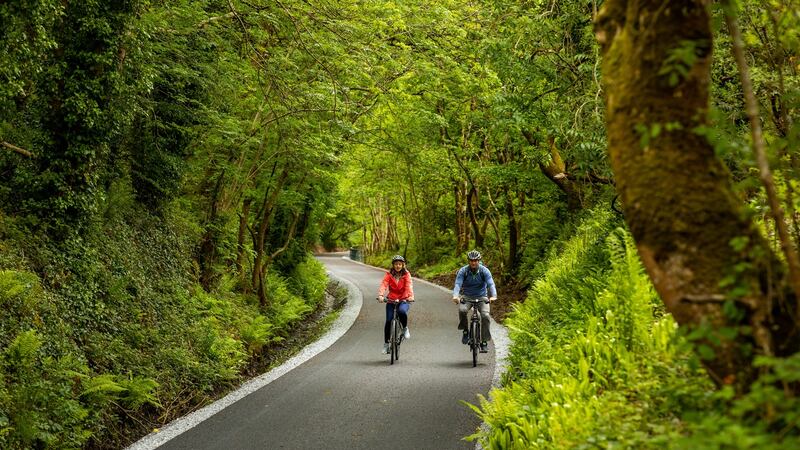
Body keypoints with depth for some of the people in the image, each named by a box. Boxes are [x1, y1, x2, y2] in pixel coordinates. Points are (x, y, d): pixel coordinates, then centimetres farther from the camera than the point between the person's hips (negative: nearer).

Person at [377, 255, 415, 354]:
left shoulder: (406, 274, -2)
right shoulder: (389, 274, -2)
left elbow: (409, 285, -17)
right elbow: (383, 285, -16)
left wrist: (411, 296, -36)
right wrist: (380, 295, -35)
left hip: (403, 300, -1)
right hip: (391, 300, 1)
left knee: (402, 311, -34)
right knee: (388, 321, -9)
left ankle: (405, 328, -4)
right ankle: (386, 344, 7)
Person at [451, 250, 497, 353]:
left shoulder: (484, 271, -12)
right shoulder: (463, 271, -12)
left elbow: (491, 284, -24)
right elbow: (458, 284, -24)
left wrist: (493, 296, -44)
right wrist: (455, 296, -44)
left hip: (481, 297, 0)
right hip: (467, 297, 0)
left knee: (485, 316, -24)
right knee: (462, 310, -32)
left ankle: (484, 342, -12)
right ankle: (465, 331, -8)